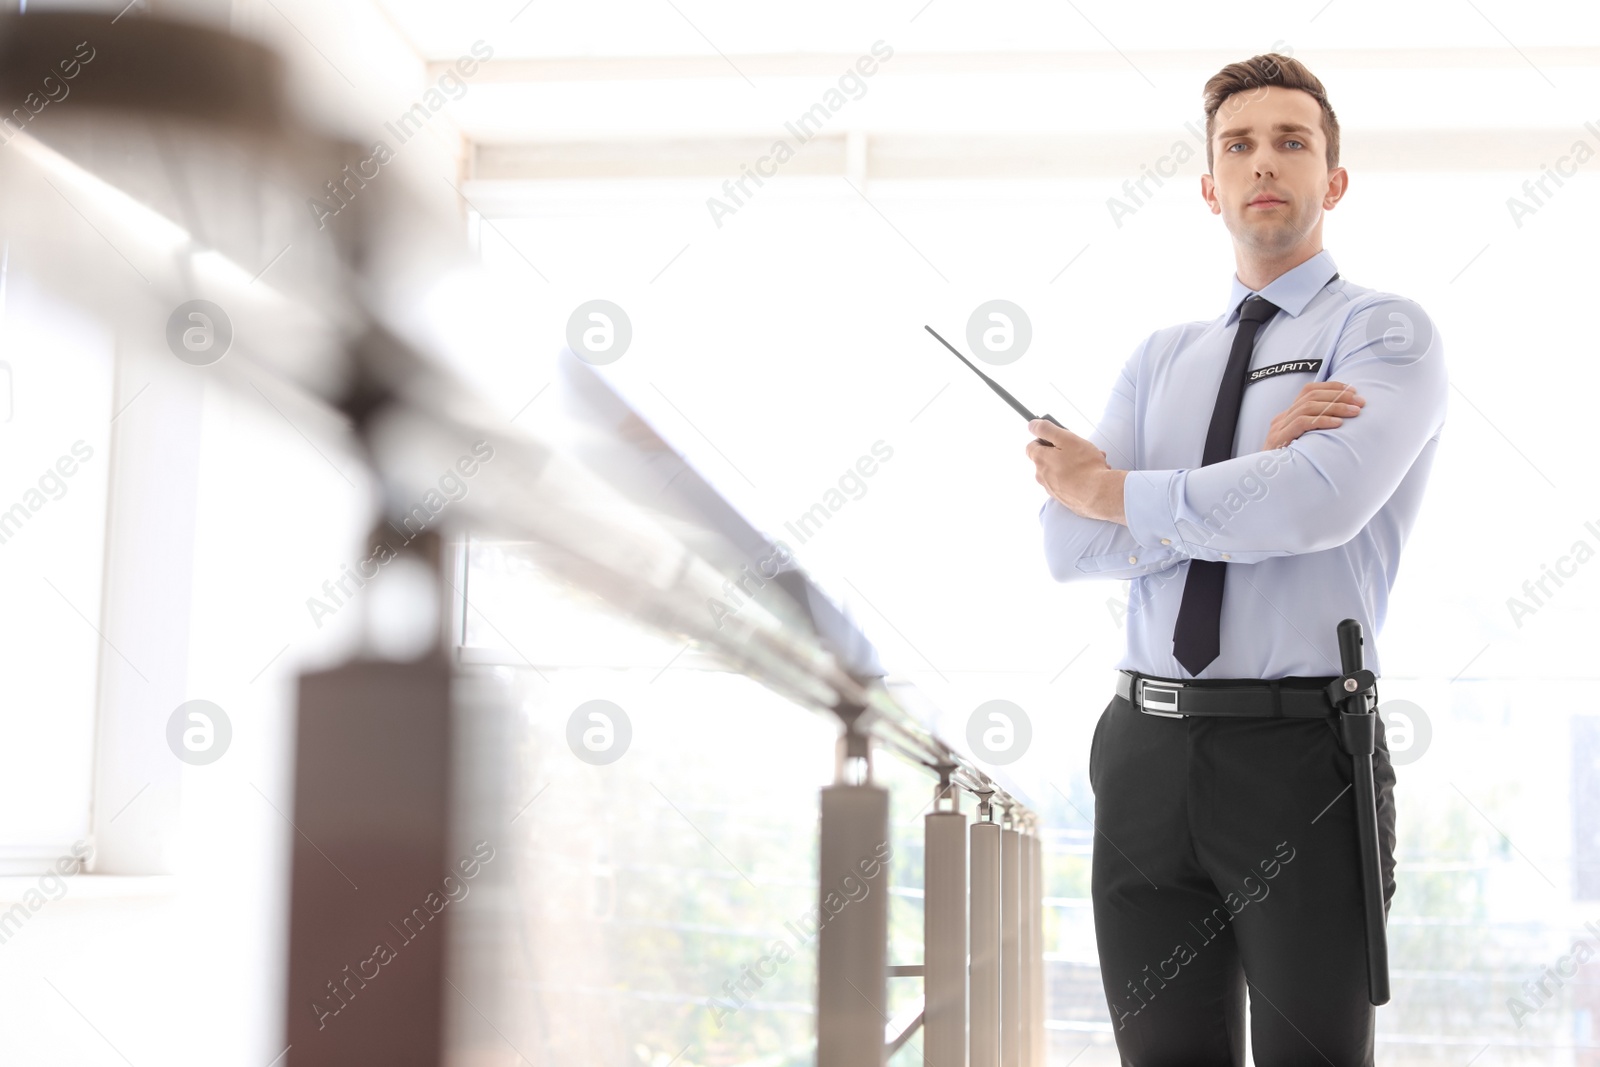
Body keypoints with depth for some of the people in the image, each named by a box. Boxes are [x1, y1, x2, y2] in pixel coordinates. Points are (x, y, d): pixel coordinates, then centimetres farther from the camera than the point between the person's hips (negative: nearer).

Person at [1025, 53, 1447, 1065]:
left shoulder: (1387, 332, -1)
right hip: (1146, 750, 5)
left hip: (1298, 754, -5)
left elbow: (1319, 505, -20)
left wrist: (1117, 491, -7)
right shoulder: (1161, 358, 15)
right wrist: (1260, 471, -10)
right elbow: (1071, 545, 1)